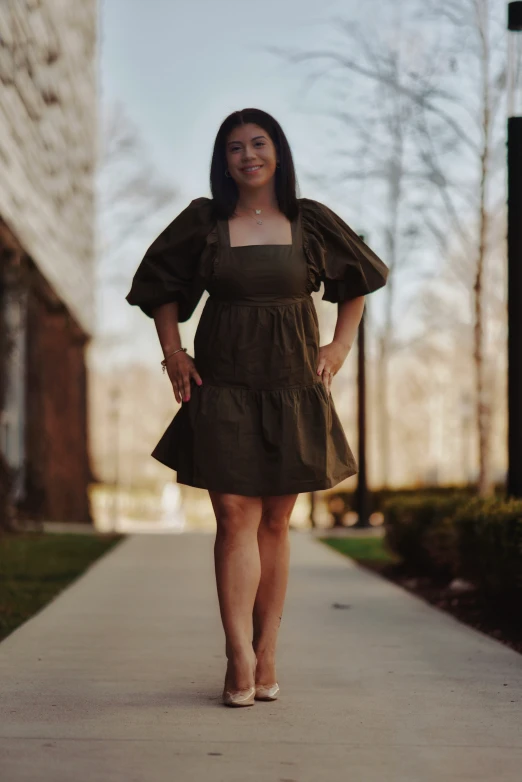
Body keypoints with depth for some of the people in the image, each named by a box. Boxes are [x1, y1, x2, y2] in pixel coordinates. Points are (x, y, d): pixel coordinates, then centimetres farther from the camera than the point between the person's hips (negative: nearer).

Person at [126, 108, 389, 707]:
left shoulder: (310, 223, 5)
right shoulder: (204, 221, 3)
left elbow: (358, 277, 18)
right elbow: (159, 282, 16)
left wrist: (340, 346, 10)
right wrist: (172, 351, 8)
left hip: (292, 387, 1)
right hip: (223, 387, -1)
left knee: (275, 523, 4)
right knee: (234, 516, -10)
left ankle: (265, 657, 10)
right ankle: (240, 658, -11)